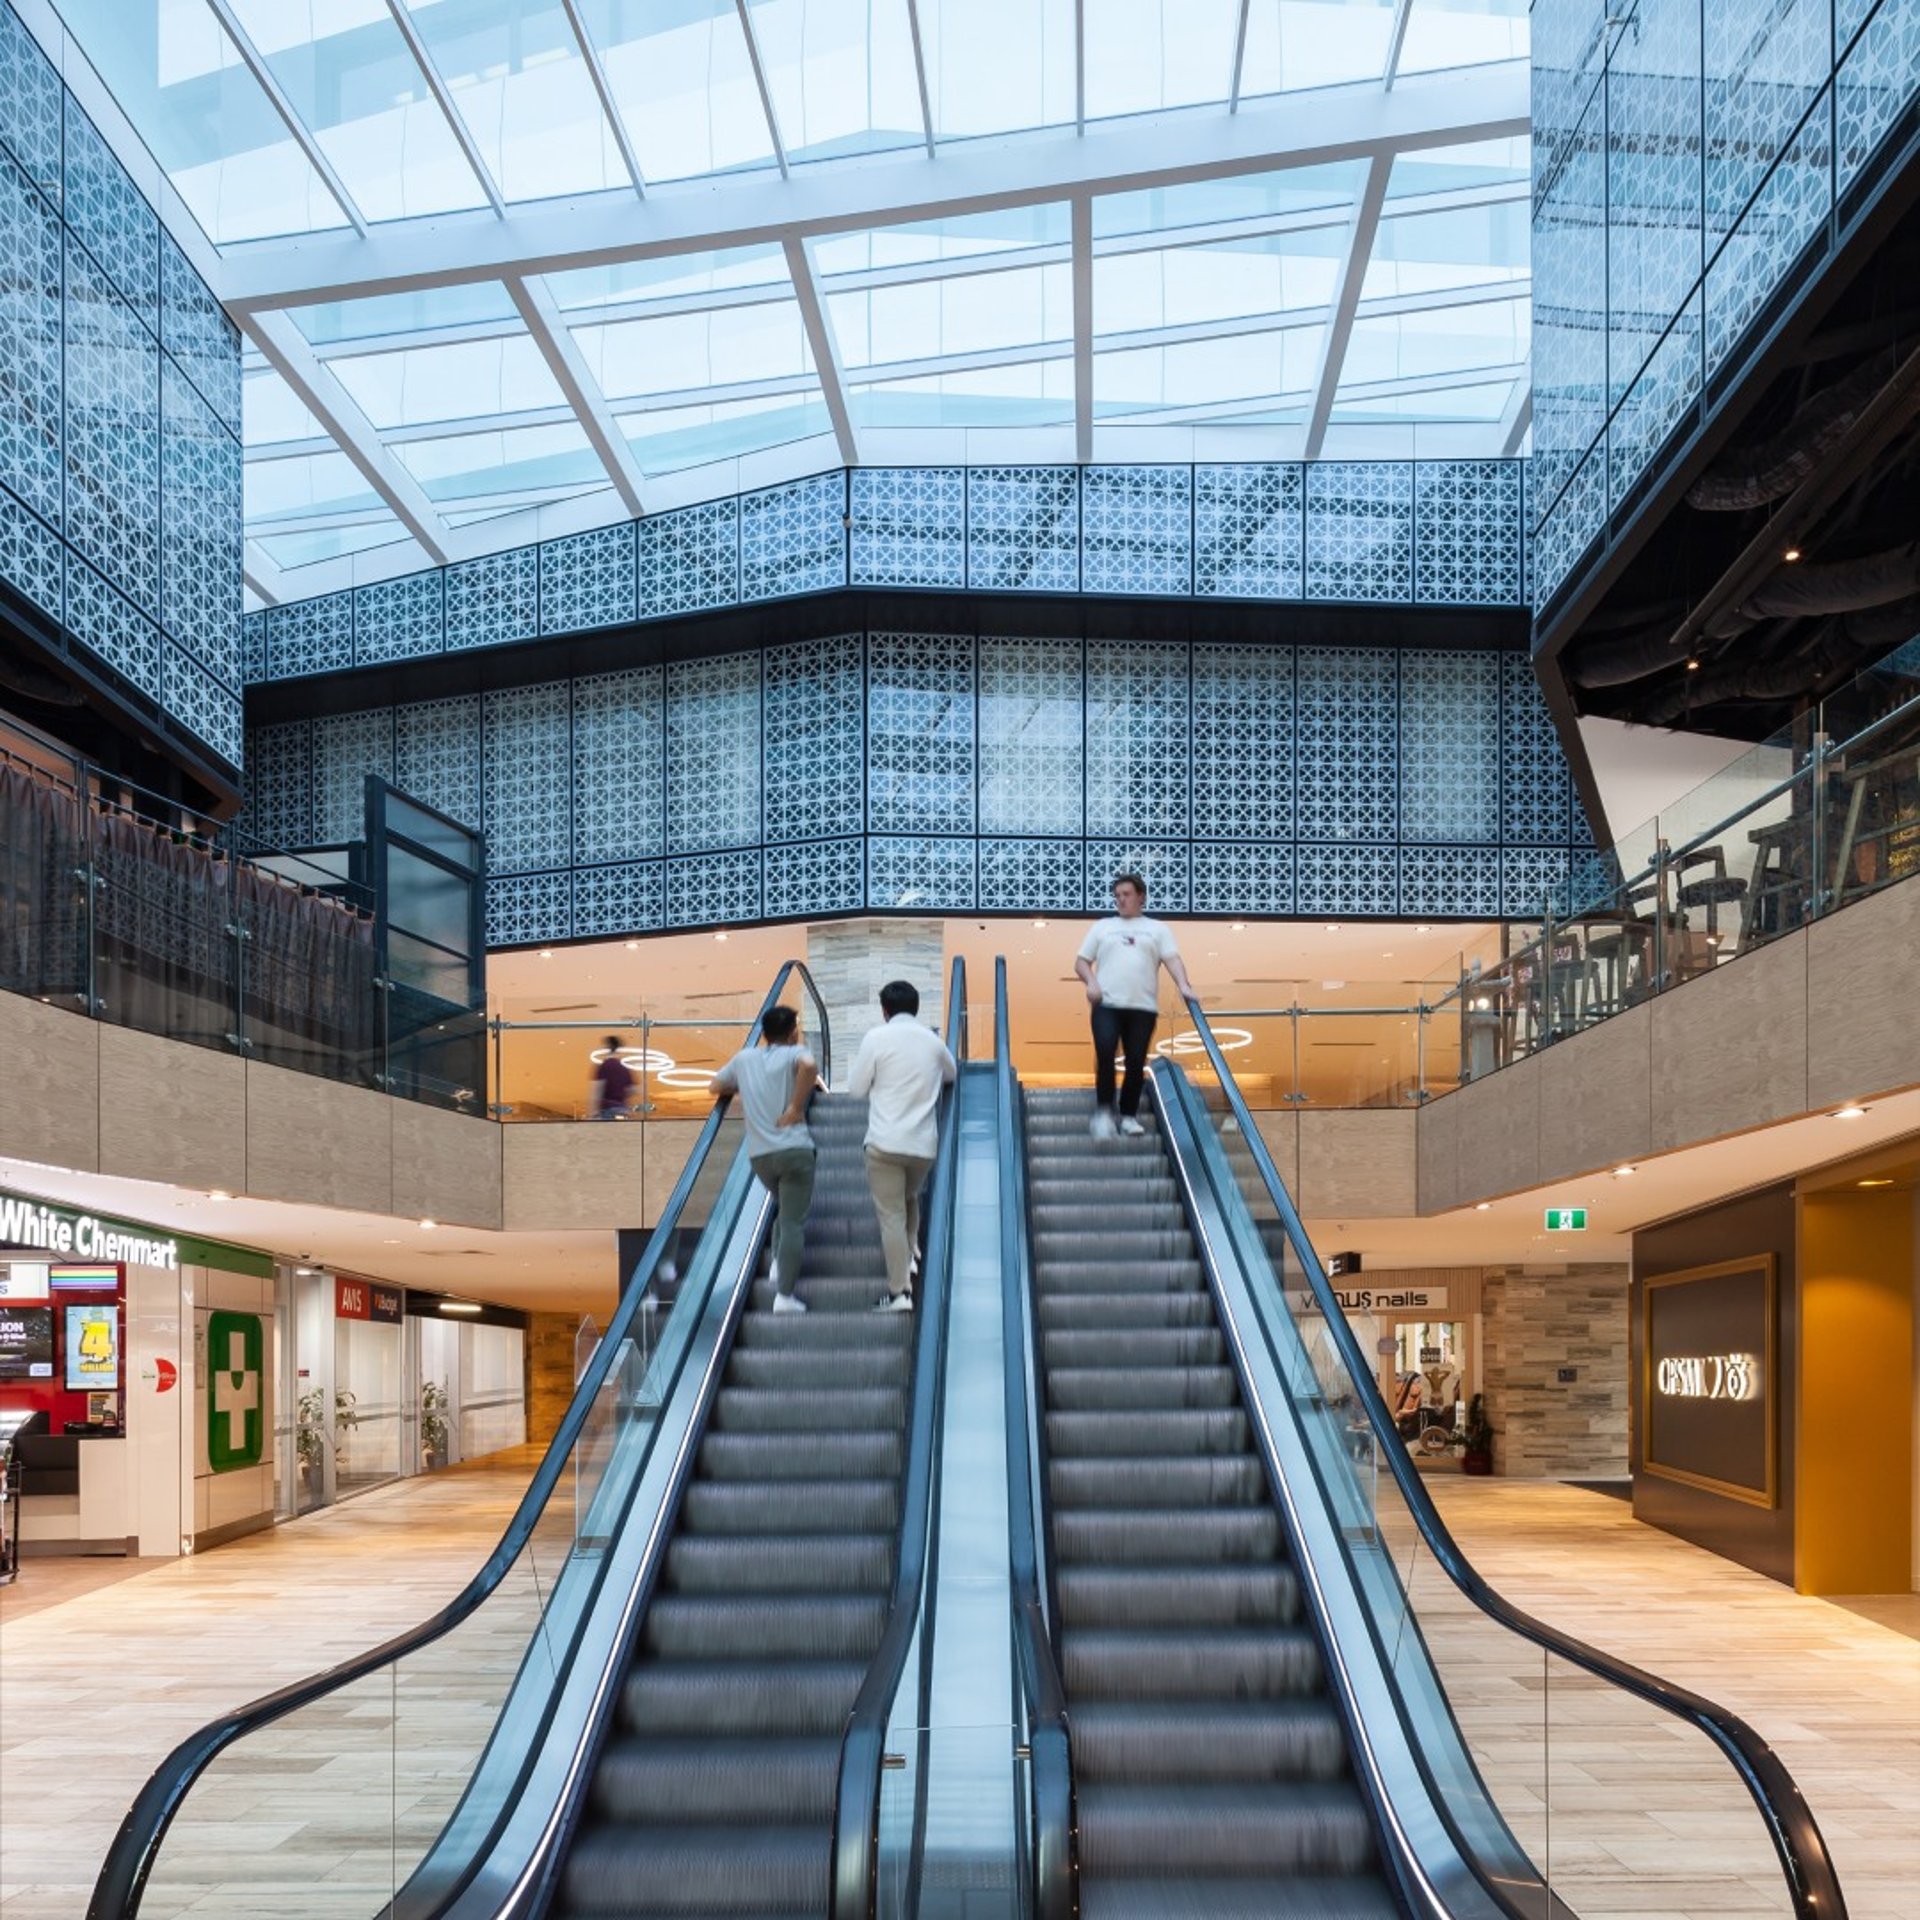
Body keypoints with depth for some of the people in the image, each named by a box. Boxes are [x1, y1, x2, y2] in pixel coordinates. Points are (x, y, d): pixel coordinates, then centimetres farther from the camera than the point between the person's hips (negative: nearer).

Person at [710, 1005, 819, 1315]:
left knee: (785, 1211, 28)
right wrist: (796, 1107, -17)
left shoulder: (745, 1058, 12)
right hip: (794, 1149, -5)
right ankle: (784, 1295, -9)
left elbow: (716, 1087, 23)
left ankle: (778, 1264, 12)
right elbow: (809, 1065, -25)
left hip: (759, 1154, 5)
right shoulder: (794, 1054, -1)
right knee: (793, 1222, -3)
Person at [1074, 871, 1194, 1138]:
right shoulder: (1102, 927, 18)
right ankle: (1103, 1110, -9)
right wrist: (1091, 983, -4)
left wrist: (1183, 985, -17)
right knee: (1105, 1052, -20)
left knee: (1136, 1063, 0)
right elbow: (1081, 961, 16)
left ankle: (1129, 1115, 14)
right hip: (1107, 1004, 0)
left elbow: (1172, 958, 1)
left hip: (1143, 1006, 0)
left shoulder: (1157, 929, 15)